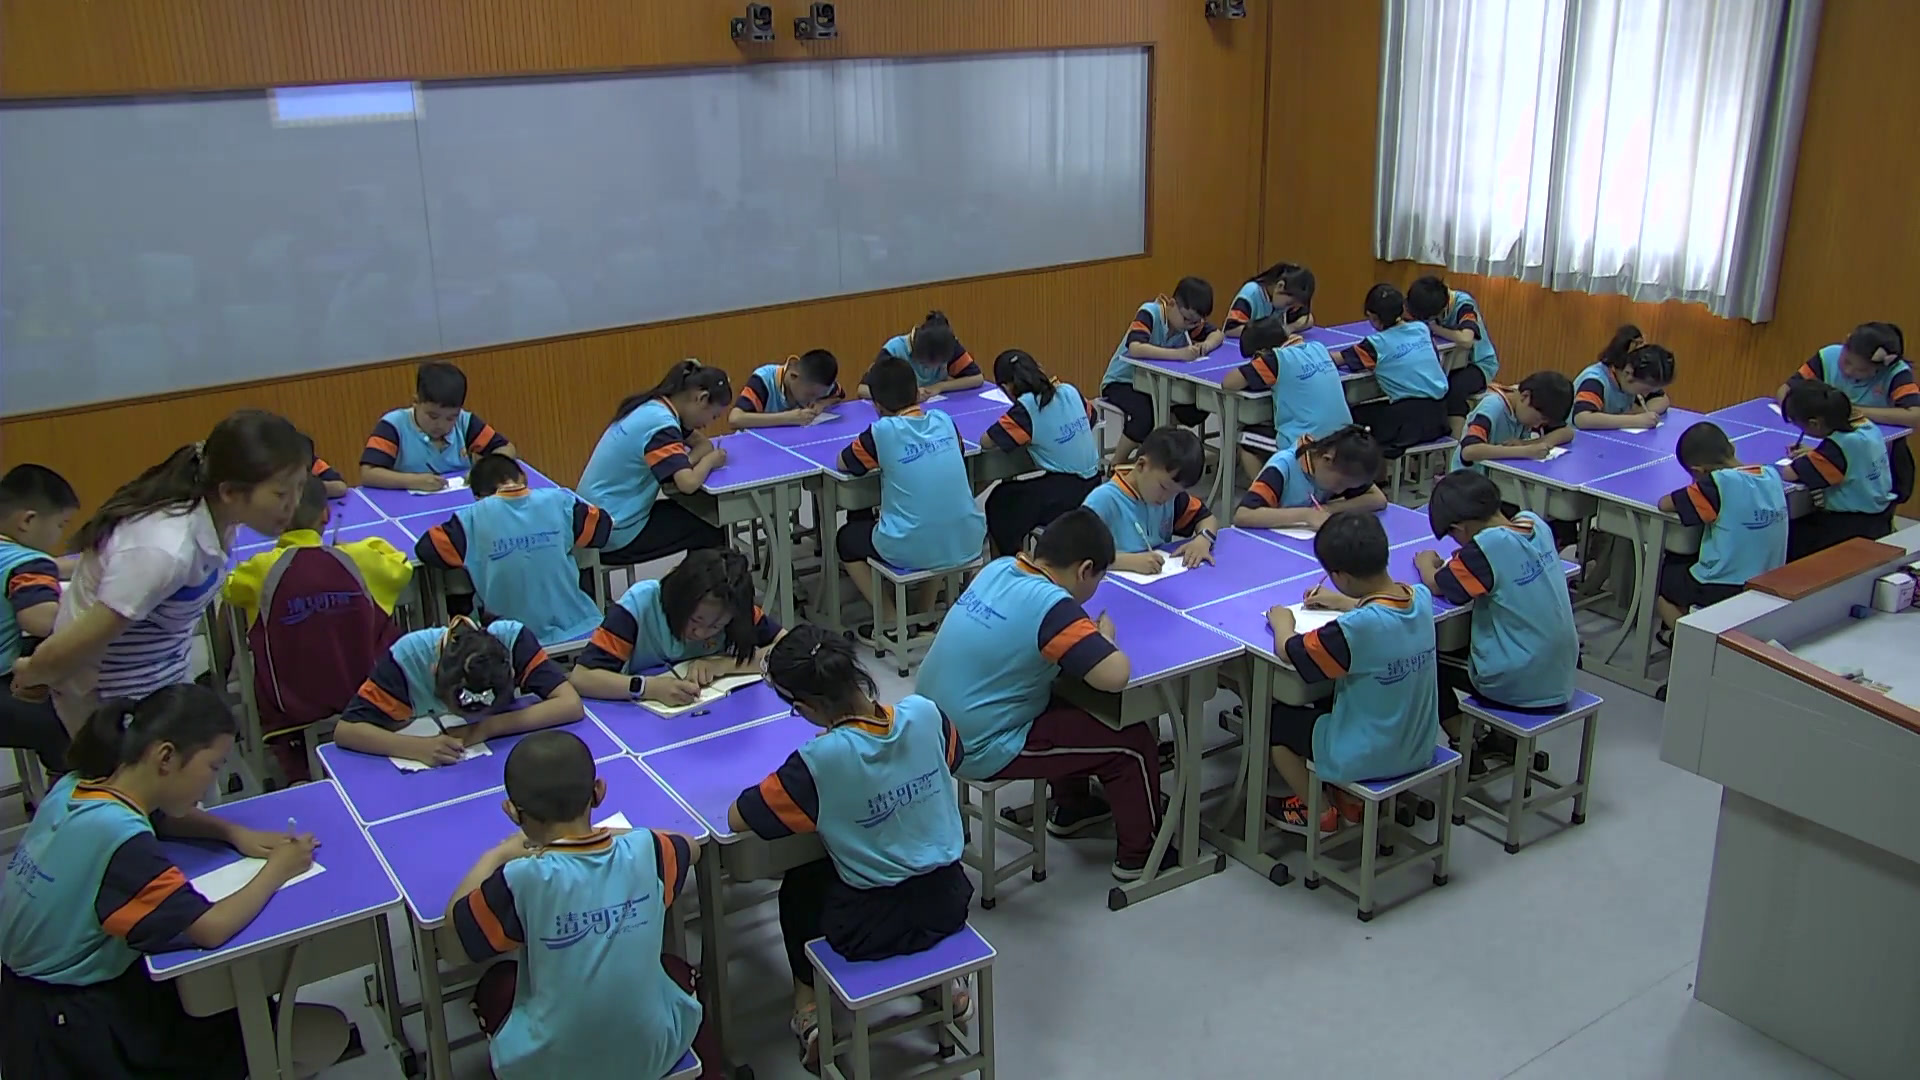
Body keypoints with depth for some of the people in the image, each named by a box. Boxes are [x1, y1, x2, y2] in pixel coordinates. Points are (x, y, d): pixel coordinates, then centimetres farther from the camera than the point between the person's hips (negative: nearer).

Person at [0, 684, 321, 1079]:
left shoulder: (76, 787, -6)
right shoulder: (119, 837, -32)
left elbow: (161, 815, 16)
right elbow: (212, 929, -33)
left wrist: (233, 832, -1)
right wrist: (276, 870, -16)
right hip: (67, 1028, -8)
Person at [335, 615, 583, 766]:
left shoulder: (513, 639, -23)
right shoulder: (407, 656, -23)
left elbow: (571, 705, -26)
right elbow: (345, 731, -20)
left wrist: (488, 727, -31)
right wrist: (419, 748, -35)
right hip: (432, 774, 0)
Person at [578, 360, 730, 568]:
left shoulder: (654, 407, 5)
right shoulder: (660, 424, -24)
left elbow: (704, 444, 14)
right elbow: (688, 483, -34)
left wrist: (684, 465, -8)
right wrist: (708, 461, -12)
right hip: (614, 533, -9)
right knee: (712, 537, 2)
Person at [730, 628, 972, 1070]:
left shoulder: (820, 760, -26)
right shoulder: (925, 713, -14)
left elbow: (736, 818, -15)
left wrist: (785, 787, 1)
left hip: (870, 926, -3)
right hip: (947, 901, 4)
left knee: (798, 886, 28)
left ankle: (808, 1004, 31)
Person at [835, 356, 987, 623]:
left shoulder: (882, 432, -10)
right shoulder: (943, 421, 3)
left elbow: (843, 464, 4)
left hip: (911, 553, -4)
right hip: (966, 544, 4)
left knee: (844, 539, 24)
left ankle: (890, 620, 15)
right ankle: (925, 612, 31)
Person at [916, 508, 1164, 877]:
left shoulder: (999, 567, -1)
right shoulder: (1051, 604, -24)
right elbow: (1115, 676, -29)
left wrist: (1085, 631, 5)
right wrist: (1105, 637, -8)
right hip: (978, 751, -8)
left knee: (1067, 702, 30)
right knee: (1133, 741, 5)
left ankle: (1070, 807, 47)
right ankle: (1139, 854, 23)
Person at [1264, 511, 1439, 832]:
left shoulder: (1355, 628, -33)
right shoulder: (1421, 597, -11)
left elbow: (1288, 651, -19)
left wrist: (1282, 623, 0)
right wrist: (1343, 603, 15)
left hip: (1366, 759, -7)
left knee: (1275, 719, 15)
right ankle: (1351, 797, 28)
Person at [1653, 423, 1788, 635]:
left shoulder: (1719, 483, -21)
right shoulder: (1771, 475, -2)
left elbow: (1664, 504, -13)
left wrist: (1691, 492, 4)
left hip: (1722, 591, -7)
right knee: (1679, 565, 30)